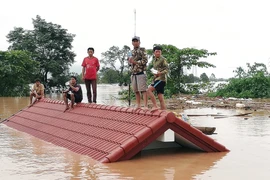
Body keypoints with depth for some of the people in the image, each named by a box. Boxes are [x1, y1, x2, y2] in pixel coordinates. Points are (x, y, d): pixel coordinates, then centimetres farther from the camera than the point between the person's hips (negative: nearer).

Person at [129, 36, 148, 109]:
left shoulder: (142, 50, -2)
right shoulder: (132, 52, 18)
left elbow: (145, 61, -12)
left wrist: (135, 62, -15)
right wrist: (130, 60, 2)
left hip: (141, 73, -7)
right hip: (133, 74, 7)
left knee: (143, 90, -10)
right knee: (136, 90, 9)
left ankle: (145, 106, -12)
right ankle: (138, 105, 16)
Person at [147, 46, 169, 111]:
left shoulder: (163, 59, -5)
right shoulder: (153, 60, 19)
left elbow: (167, 69, -11)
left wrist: (160, 73, -27)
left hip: (161, 79, -8)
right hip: (156, 79, 8)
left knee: (149, 90, -20)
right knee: (161, 98, 4)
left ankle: (155, 106, -17)